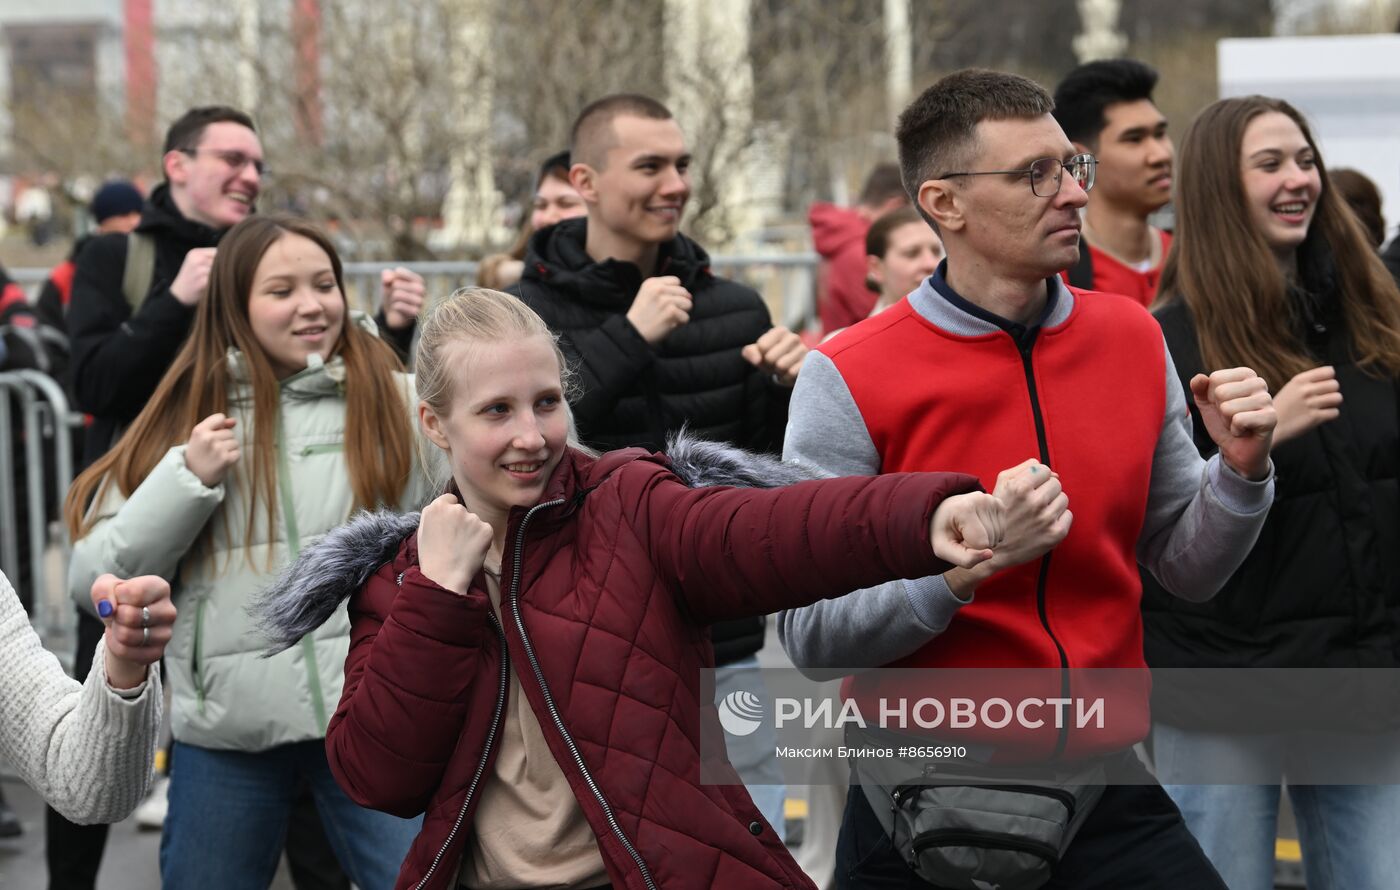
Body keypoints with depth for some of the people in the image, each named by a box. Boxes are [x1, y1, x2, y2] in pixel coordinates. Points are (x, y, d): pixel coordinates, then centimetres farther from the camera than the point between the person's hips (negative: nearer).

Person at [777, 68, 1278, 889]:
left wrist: (1240, 471, -9)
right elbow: (813, 636, -15)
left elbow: (1187, 570, 10)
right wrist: (965, 561, -29)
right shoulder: (848, 380, -13)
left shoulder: (1133, 338, 2)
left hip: (1108, 794, 4)